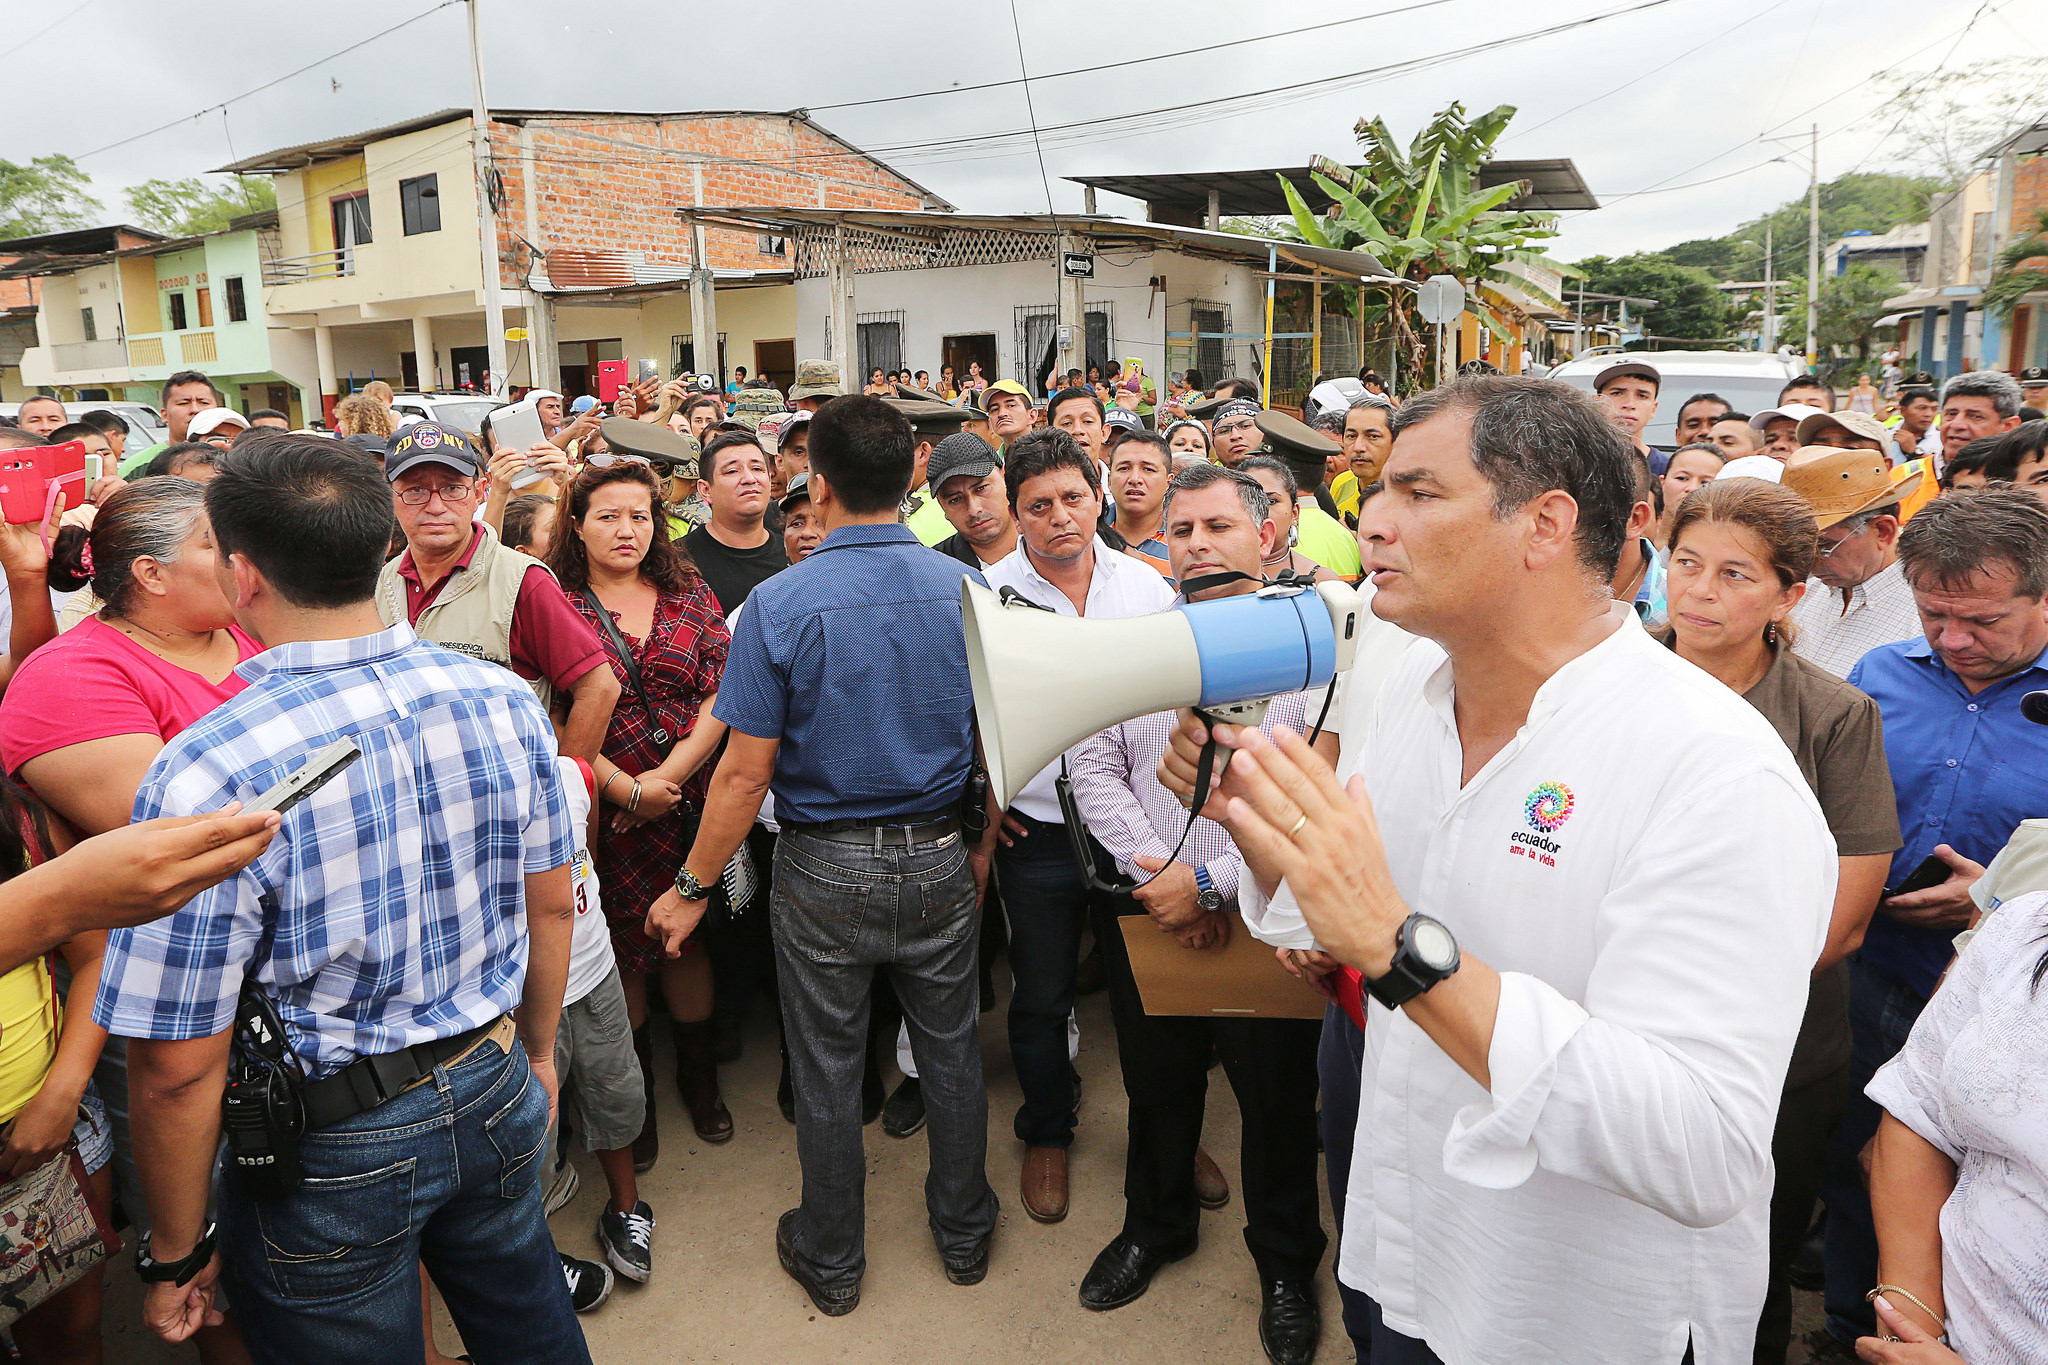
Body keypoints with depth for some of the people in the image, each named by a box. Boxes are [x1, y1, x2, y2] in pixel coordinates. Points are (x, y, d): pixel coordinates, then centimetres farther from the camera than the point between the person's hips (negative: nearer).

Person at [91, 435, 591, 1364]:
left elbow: (177, 1070, -19)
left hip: (334, 1149, -4)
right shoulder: (503, 699, -11)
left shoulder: (203, 778, -26)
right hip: (496, 1093, 4)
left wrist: (175, 1257, -2)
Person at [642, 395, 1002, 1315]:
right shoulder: (966, 589, -6)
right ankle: (964, 1236, 38)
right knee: (950, 1050, 19)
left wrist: (691, 888, -3)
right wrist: (983, 848, 15)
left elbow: (747, 771, -15)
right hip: (939, 860, 3)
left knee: (827, 1071, 14)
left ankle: (831, 1262, 34)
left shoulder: (781, 603, -16)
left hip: (826, 869, -2)